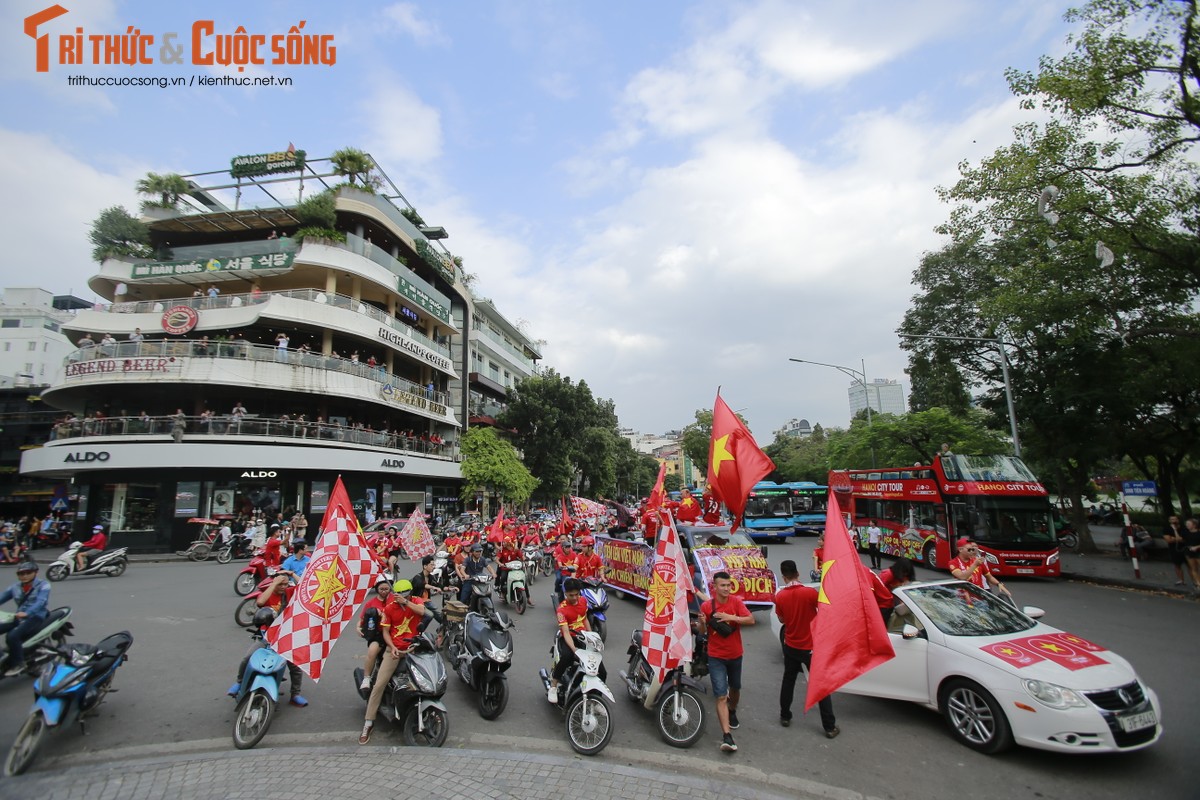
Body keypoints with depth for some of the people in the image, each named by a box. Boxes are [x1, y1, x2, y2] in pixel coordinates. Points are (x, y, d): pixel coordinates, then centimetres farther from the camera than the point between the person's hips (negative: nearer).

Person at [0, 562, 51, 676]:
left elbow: (40, 602, -18)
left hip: (36, 617, -7)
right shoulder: (15, 587, 16)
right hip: (19, 618, 7)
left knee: (12, 636, -28)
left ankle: (18, 663, -12)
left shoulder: (43, 585, -3)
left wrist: (26, 613, -35)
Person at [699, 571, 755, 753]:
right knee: (721, 696, -10)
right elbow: (703, 632, -5)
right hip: (716, 657, -3)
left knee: (735, 688, 24)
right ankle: (727, 736, -8)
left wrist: (731, 617, -32)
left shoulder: (736, 601, -10)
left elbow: (751, 620, -19)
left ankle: (732, 712, 53)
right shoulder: (706, 605, -14)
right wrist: (702, 623, -27)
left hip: (735, 654, 3)